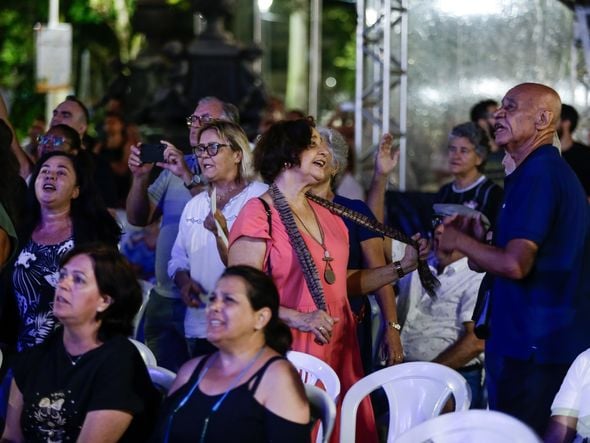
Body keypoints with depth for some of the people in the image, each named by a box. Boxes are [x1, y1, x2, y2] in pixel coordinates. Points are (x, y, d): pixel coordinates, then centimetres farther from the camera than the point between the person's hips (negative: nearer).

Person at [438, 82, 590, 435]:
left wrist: (459, 240, -8)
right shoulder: (555, 171, 17)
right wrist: (478, 240, 10)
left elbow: (514, 264, -24)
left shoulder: (538, 175, -16)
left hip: (532, 349, -10)